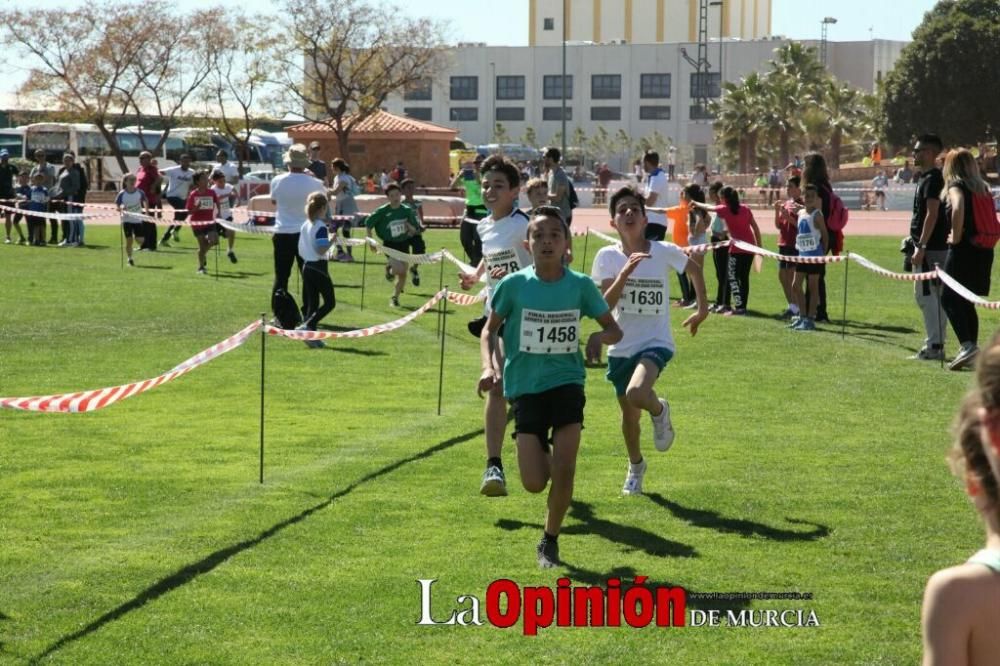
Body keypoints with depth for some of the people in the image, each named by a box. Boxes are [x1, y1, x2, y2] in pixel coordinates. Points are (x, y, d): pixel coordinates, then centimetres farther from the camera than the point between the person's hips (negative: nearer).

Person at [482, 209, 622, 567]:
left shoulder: (580, 285, -4)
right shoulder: (514, 285, -6)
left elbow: (614, 329, 6)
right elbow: (490, 329, 7)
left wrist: (600, 337, -17)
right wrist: (488, 366, -11)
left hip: (567, 382, 0)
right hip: (525, 387, 0)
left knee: (564, 471, -9)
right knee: (534, 483, -8)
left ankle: (550, 540, 14)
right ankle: (543, 454, 30)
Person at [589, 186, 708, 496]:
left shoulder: (665, 252, -9)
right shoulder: (607, 257, -7)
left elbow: (695, 269, 11)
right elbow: (604, 305, -16)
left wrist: (703, 310, 13)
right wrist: (626, 272, -28)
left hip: (656, 342, -3)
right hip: (621, 347, 3)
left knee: (636, 394, -31)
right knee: (629, 415, 14)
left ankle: (659, 411, 6)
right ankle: (635, 467, 42)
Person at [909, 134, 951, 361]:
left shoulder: (932, 179, -14)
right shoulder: (926, 178, 17)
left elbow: (932, 214, -21)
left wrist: (921, 247, -24)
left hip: (930, 248, -11)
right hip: (934, 247, 11)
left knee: (927, 295, -10)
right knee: (932, 296, 12)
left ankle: (935, 345, -10)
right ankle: (934, 344, 16)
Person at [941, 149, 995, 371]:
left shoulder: (956, 187, -7)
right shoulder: (982, 188, 15)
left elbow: (958, 209, -27)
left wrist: (956, 237, -18)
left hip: (964, 250, -7)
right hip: (984, 251, 7)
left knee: (949, 299, -6)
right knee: (966, 302, 17)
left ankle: (967, 346, -22)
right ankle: (972, 351, 17)